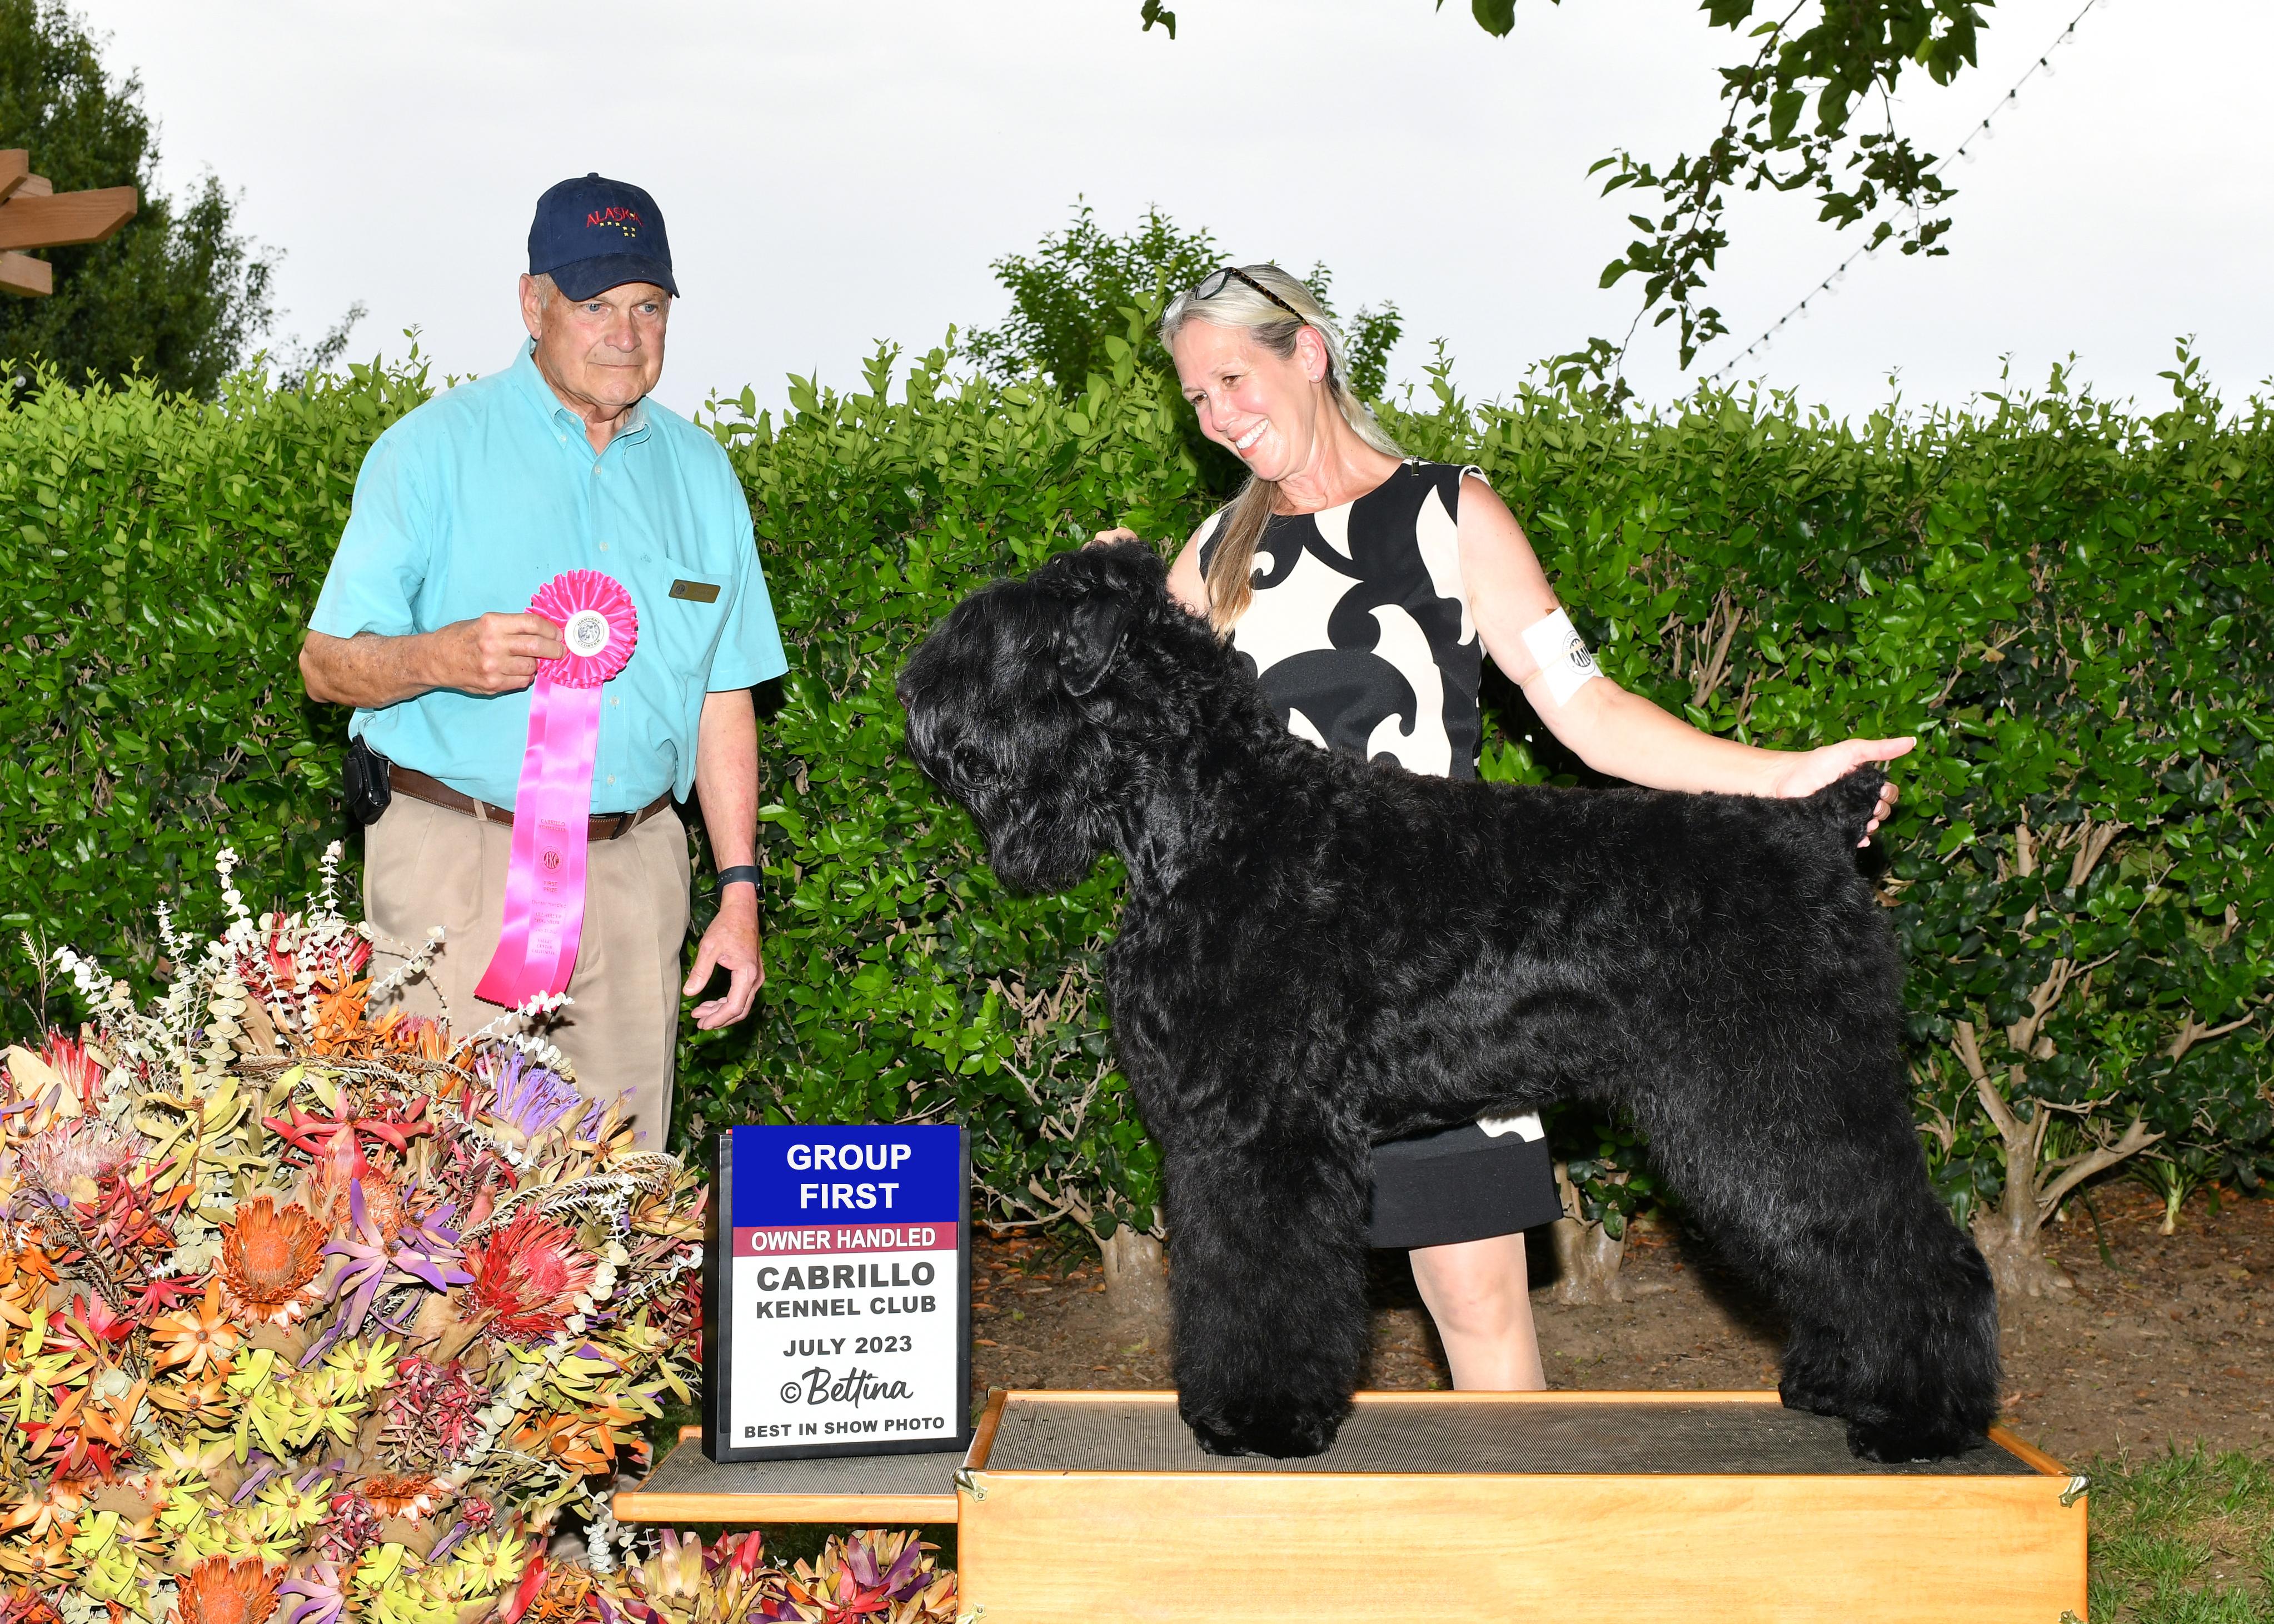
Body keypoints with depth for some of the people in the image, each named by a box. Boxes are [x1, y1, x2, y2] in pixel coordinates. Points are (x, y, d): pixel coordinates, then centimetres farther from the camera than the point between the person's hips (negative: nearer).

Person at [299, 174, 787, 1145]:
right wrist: (442, 658, -24)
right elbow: (327, 663, -2)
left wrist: (739, 893, 8)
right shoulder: (433, 450, -1)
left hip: (634, 869, 4)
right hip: (458, 857, -4)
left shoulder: (698, 472, 13)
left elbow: (723, 699, 14)